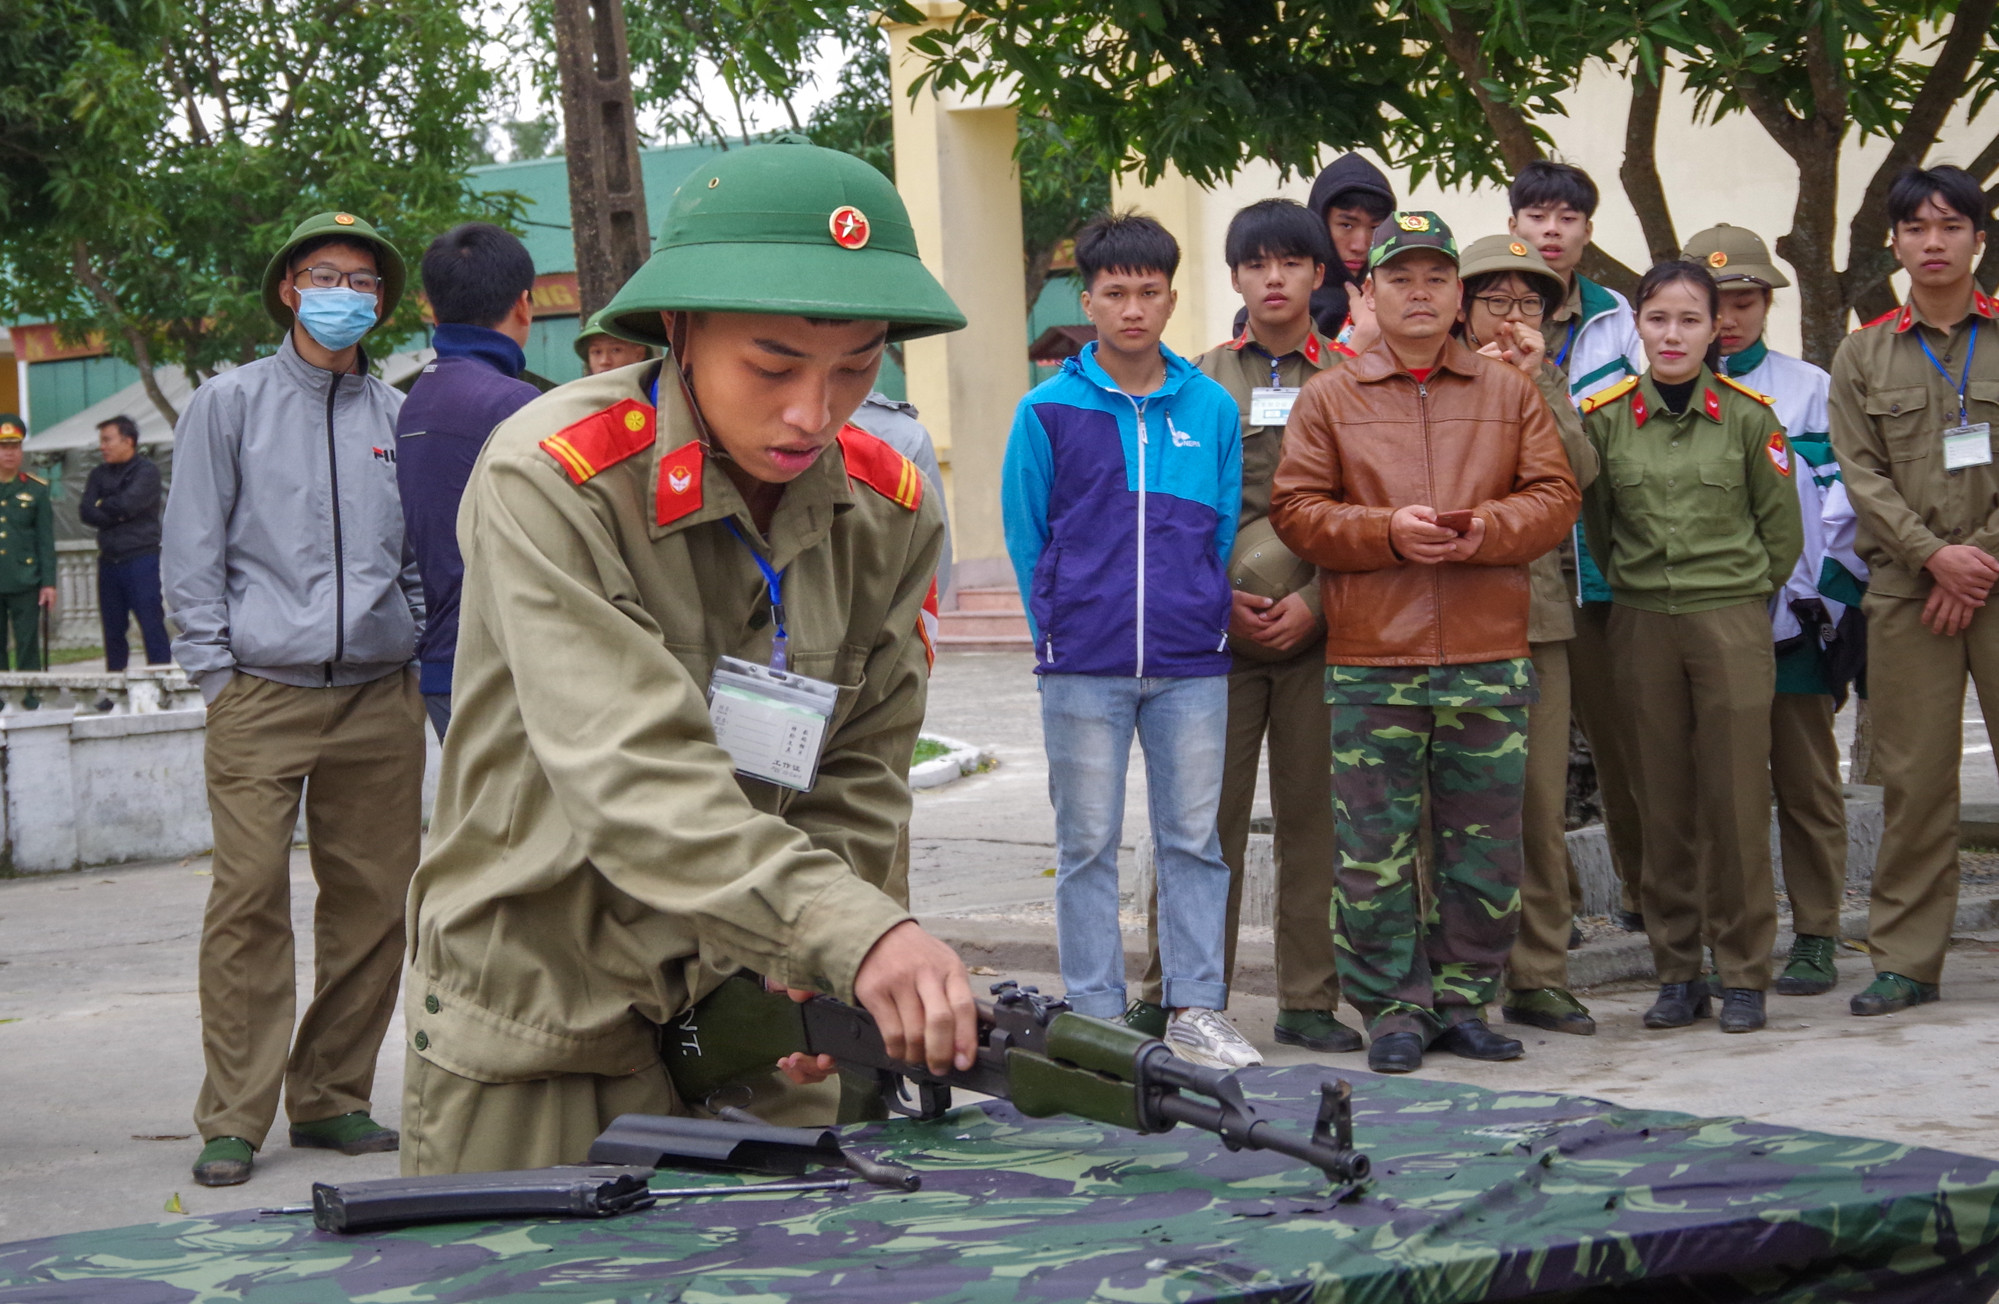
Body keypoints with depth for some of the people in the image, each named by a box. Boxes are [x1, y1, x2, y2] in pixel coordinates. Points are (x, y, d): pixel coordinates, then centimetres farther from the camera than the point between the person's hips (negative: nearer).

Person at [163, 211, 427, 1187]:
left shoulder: (398, 417, 13)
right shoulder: (230, 404, 6)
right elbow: (194, 552, 4)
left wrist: (412, 645, 7)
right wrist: (216, 671, -3)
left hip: (380, 697, 3)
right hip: (263, 695, -3)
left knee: (373, 903, 4)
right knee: (250, 899, -8)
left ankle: (332, 1098, 15)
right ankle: (234, 1118, -3)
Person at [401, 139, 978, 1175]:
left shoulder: (888, 511, -3)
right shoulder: (549, 481, -20)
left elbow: (857, 780, 4)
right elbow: (631, 777, -32)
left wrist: (802, 977, -13)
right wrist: (851, 932, -44)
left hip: (742, 1021, 4)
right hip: (530, 1031, -4)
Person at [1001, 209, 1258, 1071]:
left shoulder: (1211, 409, 7)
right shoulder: (1048, 411, 2)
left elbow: (1224, 532, 12)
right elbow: (1027, 538, 6)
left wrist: (1201, 620, 8)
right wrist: (1059, 632, 6)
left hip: (1191, 666, 2)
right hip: (1083, 668, -2)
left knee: (1195, 837, 4)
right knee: (1088, 843, 3)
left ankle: (1195, 1008, 12)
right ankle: (1095, 1015, 9)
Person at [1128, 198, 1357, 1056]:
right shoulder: (1201, 381, 10)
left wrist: (1316, 600, -8)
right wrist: (1219, 600, -5)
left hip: (1320, 627, 0)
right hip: (1217, 628, 0)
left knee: (1313, 814, 2)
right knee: (1205, 811, -1)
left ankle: (1309, 1000, 9)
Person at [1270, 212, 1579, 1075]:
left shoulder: (1509, 393, 13)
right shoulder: (1329, 399, 8)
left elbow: (1554, 497, 7)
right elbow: (1297, 511, 2)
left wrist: (1486, 530, -11)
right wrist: (1388, 532, -12)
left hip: (1490, 661, 2)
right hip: (1371, 663, -1)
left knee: (1485, 844, 5)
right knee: (1375, 849, -1)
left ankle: (1463, 998, 17)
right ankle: (1393, 1007, 9)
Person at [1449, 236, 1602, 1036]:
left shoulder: (1549, 385, 16)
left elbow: (1580, 473, -1)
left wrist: (1535, 385, -8)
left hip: (1537, 611, 4)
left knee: (1543, 804, 4)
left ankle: (1538, 977, 11)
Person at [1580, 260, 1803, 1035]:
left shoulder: (1748, 415, -2)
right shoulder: (1605, 416, 1)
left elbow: (1782, 528, 6)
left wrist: (1742, 594, 9)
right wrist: (1634, 584, 12)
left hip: (1732, 621, -1)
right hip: (1641, 624, 2)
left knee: (1736, 801, -1)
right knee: (1664, 803, 6)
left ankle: (1743, 975, 7)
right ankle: (1677, 972, 13)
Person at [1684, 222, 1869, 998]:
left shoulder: (1809, 390, 4)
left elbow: (1839, 502, 1)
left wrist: (1832, 600, -6)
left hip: (1791, 618, -1)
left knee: (1806, 784, 4)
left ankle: (1815, 939, 12)